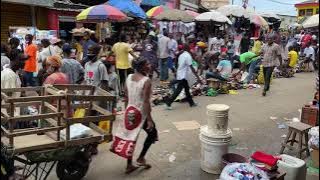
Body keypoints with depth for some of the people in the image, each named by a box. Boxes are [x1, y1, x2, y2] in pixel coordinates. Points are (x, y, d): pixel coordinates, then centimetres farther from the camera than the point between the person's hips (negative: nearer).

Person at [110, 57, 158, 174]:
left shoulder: (129, 78, 2)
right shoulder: (146, 81, -20)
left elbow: (126, 97, 8)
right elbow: (146, 102, -22)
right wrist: (150, 120, -17)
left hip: (130, 111, 7)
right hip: (141, 113, -7)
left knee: (130, 136, 15)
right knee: (152, 134, 17)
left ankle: (129, 165, 26)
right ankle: (141, 158, 19)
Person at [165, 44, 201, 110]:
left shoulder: (181, 55, 10)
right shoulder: (188, 56, -15)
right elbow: (191, 68, -20)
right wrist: (198, 77, -20)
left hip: (179, 75, 9)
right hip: (183, 76, -9)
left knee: (187, 89, 16)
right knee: (178, 90, -5)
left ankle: (191, 103, 24)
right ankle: (168, 103, -3)